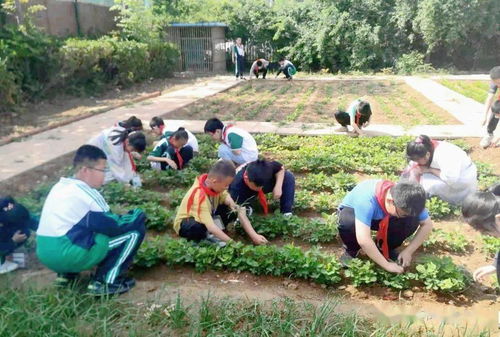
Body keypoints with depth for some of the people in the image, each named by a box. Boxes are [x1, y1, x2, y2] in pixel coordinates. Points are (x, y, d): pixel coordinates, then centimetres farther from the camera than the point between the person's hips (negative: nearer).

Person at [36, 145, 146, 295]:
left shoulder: (59, 186, 13)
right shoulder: (87, 193, -12)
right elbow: (113, 226, -10)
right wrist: (136, 215, 7)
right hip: (67, 254, -9)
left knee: (96, 229, 34)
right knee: (135, 229, -5)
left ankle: (66, 273, 21)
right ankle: (105, 282, -2)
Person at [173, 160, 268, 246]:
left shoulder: (216, 186, -14)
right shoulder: (199, 196, -35)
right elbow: (211, 226, -39)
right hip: (185, 224, -6)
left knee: (232, 210, -16)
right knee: (199, 227, -43)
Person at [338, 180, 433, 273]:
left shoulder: (404, 202, -26)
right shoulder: (367, 199, -42)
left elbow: (427, 225, -15)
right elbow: (363, 239, -48)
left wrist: (408, 251, -21)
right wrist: (387, 265, -39)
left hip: (381, 218, 4)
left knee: (413, 220, -23)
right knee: (348, 222, -40)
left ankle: (385, 249, 2)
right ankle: (351, 251, -7)